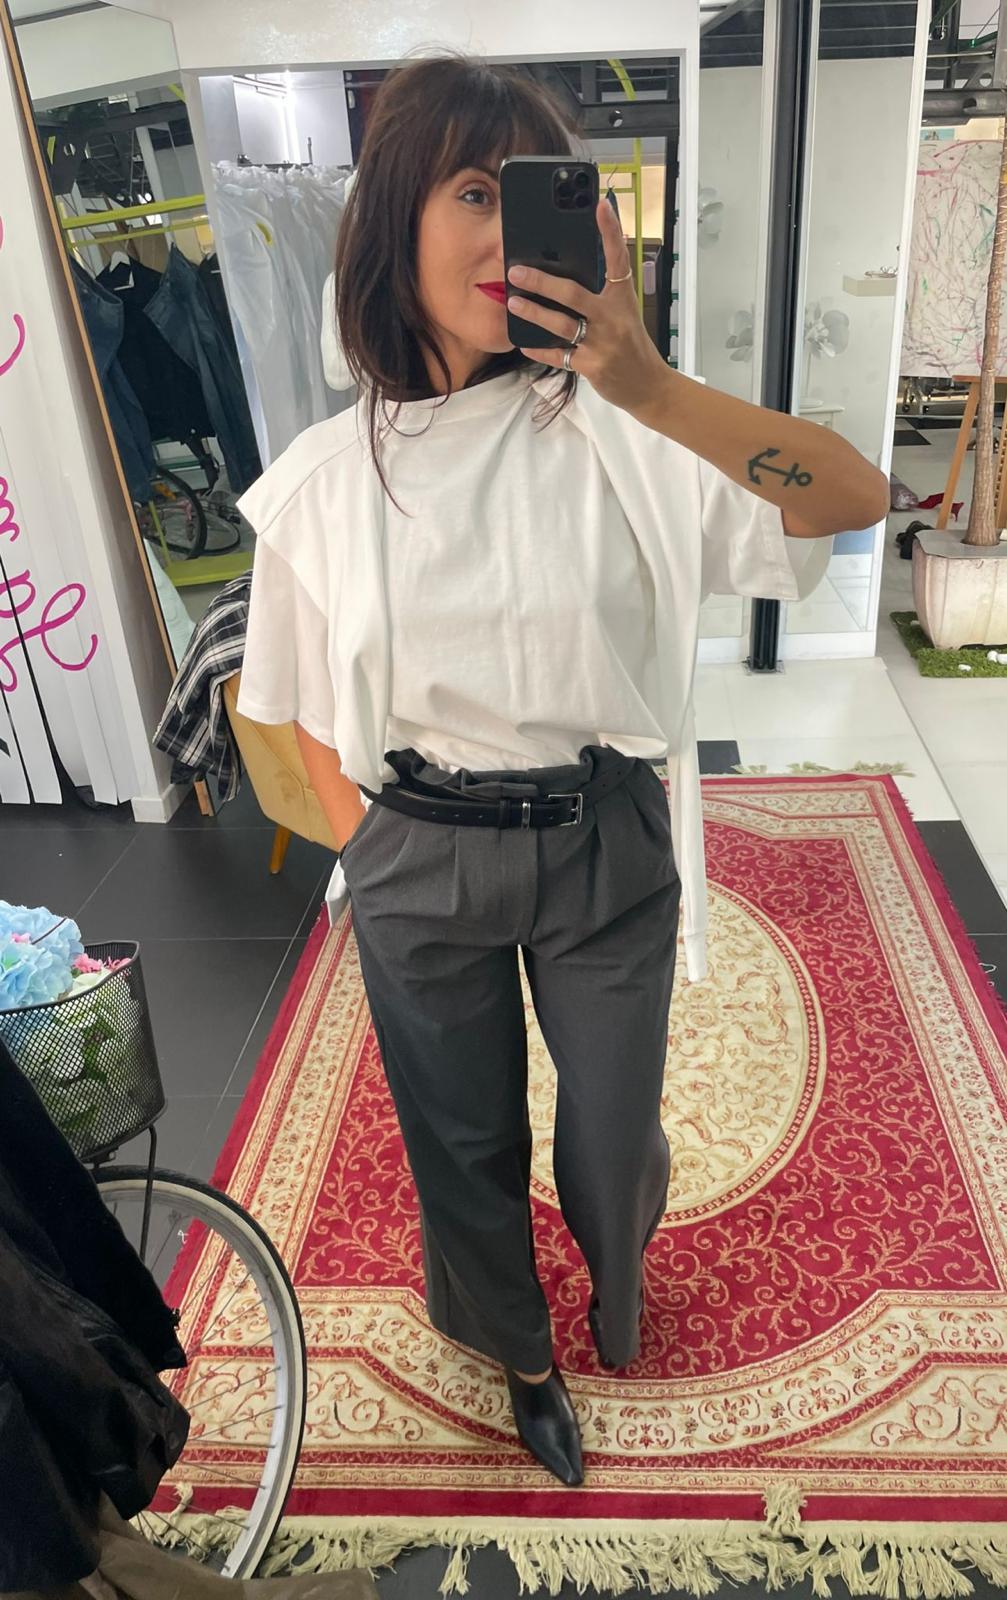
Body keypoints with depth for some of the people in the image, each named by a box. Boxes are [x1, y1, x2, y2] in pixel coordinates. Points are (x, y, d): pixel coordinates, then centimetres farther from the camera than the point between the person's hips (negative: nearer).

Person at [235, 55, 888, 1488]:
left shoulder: (613, 432, -11)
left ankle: (617, 1267, 60)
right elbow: (310, 713, 5)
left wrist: (646, 380, -36)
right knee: (463, 1141, 19)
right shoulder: (322, 479, -6)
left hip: (605, 847, 0)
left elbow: (856, 498, -25)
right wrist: (383, 844, 5)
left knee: (613, 1140, 18)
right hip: (416, 869, 1)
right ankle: (521, 1352, 54)